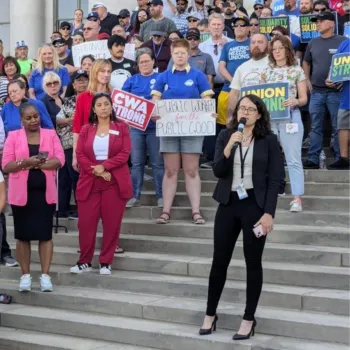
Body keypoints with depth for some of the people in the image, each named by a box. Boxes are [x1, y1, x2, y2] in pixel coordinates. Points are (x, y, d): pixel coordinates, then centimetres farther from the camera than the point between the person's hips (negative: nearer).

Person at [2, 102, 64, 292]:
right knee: (22, 235, 5)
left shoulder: (50, 134, 6)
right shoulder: (13, 136, 3)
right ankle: (25, 275, 14)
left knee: (45, 234, 2)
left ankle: (45, 275, 8)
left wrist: (38, 164, -17)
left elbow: (59, 160, -5)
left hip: (45, 192, 0)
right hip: (21, 193, 0)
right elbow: (6, 165, -4)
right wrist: (26, 162, -20)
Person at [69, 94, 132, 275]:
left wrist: (104, 166, -15)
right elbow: (80, 155, 1)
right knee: (86, 222, -1)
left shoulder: (121, 127, 5)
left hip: (115, 182, -1)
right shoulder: (86, 129, 10)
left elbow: (124, 153, -4)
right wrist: (96, 171, -14)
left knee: (112, 223, 1)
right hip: (89, 181, 1)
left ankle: (106, 262, 10)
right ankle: (84, 261, 11)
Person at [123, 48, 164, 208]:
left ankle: (161, 196, 6)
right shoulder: (132, 80, 13)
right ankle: (135, 196, 10)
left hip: (155, 126, -2)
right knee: (136, 163, 5)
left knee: (157, 162, 0)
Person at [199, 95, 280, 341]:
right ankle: (210, 314, 20)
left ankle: (249, 319, 15)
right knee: (220, 261, 6)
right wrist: (229, 147, -18)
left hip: (255, 205, -2)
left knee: (253, 263, 5)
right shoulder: (225, 135, 4)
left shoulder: (269, 139, -3)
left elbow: (274, 179, -5)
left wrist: (269, 213, -12)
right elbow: (218, 172, -4)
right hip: (228, 204, 2)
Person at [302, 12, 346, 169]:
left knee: (338, 127, 0)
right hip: (316, 91, 4)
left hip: (336, 91, -4)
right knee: (315, 127, 6)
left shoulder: (342, 41, -3)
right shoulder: (313, 43, 11)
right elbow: (306, 62, 23)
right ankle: (313, 159, 9)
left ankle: (340, 159, 7)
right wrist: (307, 80, 13)